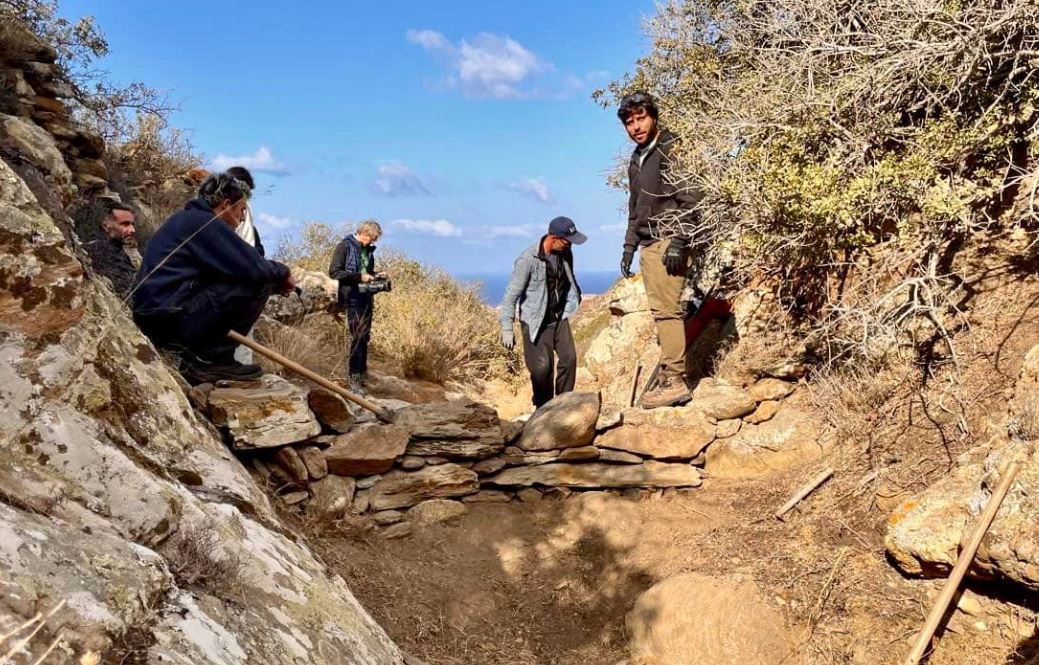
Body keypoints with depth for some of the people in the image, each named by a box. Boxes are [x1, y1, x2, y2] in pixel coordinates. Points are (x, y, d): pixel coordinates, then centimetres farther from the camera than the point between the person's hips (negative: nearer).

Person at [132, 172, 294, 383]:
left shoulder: (185, 219, 21)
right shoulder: (204, 223, -11)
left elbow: (240, 268, 23)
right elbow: (255, 269, -19)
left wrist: (277, 283, 13)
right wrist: (282, 271, 2)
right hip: (171, 318, -10)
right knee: (257, 284, -13)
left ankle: (196, 358, 13)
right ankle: (212, 360, -7)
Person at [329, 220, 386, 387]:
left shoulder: (368, 249, 14)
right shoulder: (345, 246, -8)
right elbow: (333, 272, -14)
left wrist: (376, 275, 6)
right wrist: (359, 277, -19)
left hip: (367, 298, 7)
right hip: (352, 298, -7)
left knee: (365, 337, 10)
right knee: (357, 336, -9)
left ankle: (362, 373, 20)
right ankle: (354, 375, -2)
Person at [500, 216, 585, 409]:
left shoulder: (565, 253, -3)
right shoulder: (529, 258, -22)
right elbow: (512, 294, -19)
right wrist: (507, 328, -19)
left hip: (559, 317, 6)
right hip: (536, 321, -6)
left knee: (568, 358, -4)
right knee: (542, 366, -10)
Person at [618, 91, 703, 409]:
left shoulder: (672, 149, -5)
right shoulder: (636, 159, 21)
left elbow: (689, 200, -13)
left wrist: (678, 242, -20)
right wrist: (629, 247, 21)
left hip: (667, 242, -9)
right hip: (648, 244, 9)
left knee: (667, 309, -14)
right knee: (660, 311, 7)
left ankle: (675, 381, -13)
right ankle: (668, 375, 11)